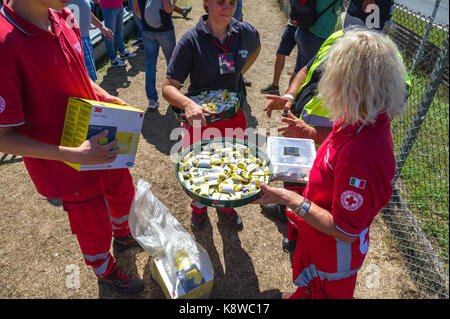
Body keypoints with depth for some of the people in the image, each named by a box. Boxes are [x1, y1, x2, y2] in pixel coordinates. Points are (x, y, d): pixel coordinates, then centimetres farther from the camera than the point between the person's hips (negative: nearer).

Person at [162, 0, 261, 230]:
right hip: (199, 116, -3)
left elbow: (255, 48, 20)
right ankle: (199, 207, 47)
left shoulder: (245, 32, -7)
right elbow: (168, 87, -21)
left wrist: (238, 74, 6)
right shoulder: (191, 40, -18)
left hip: (234, 116, 3)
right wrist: (187, 104, -42)